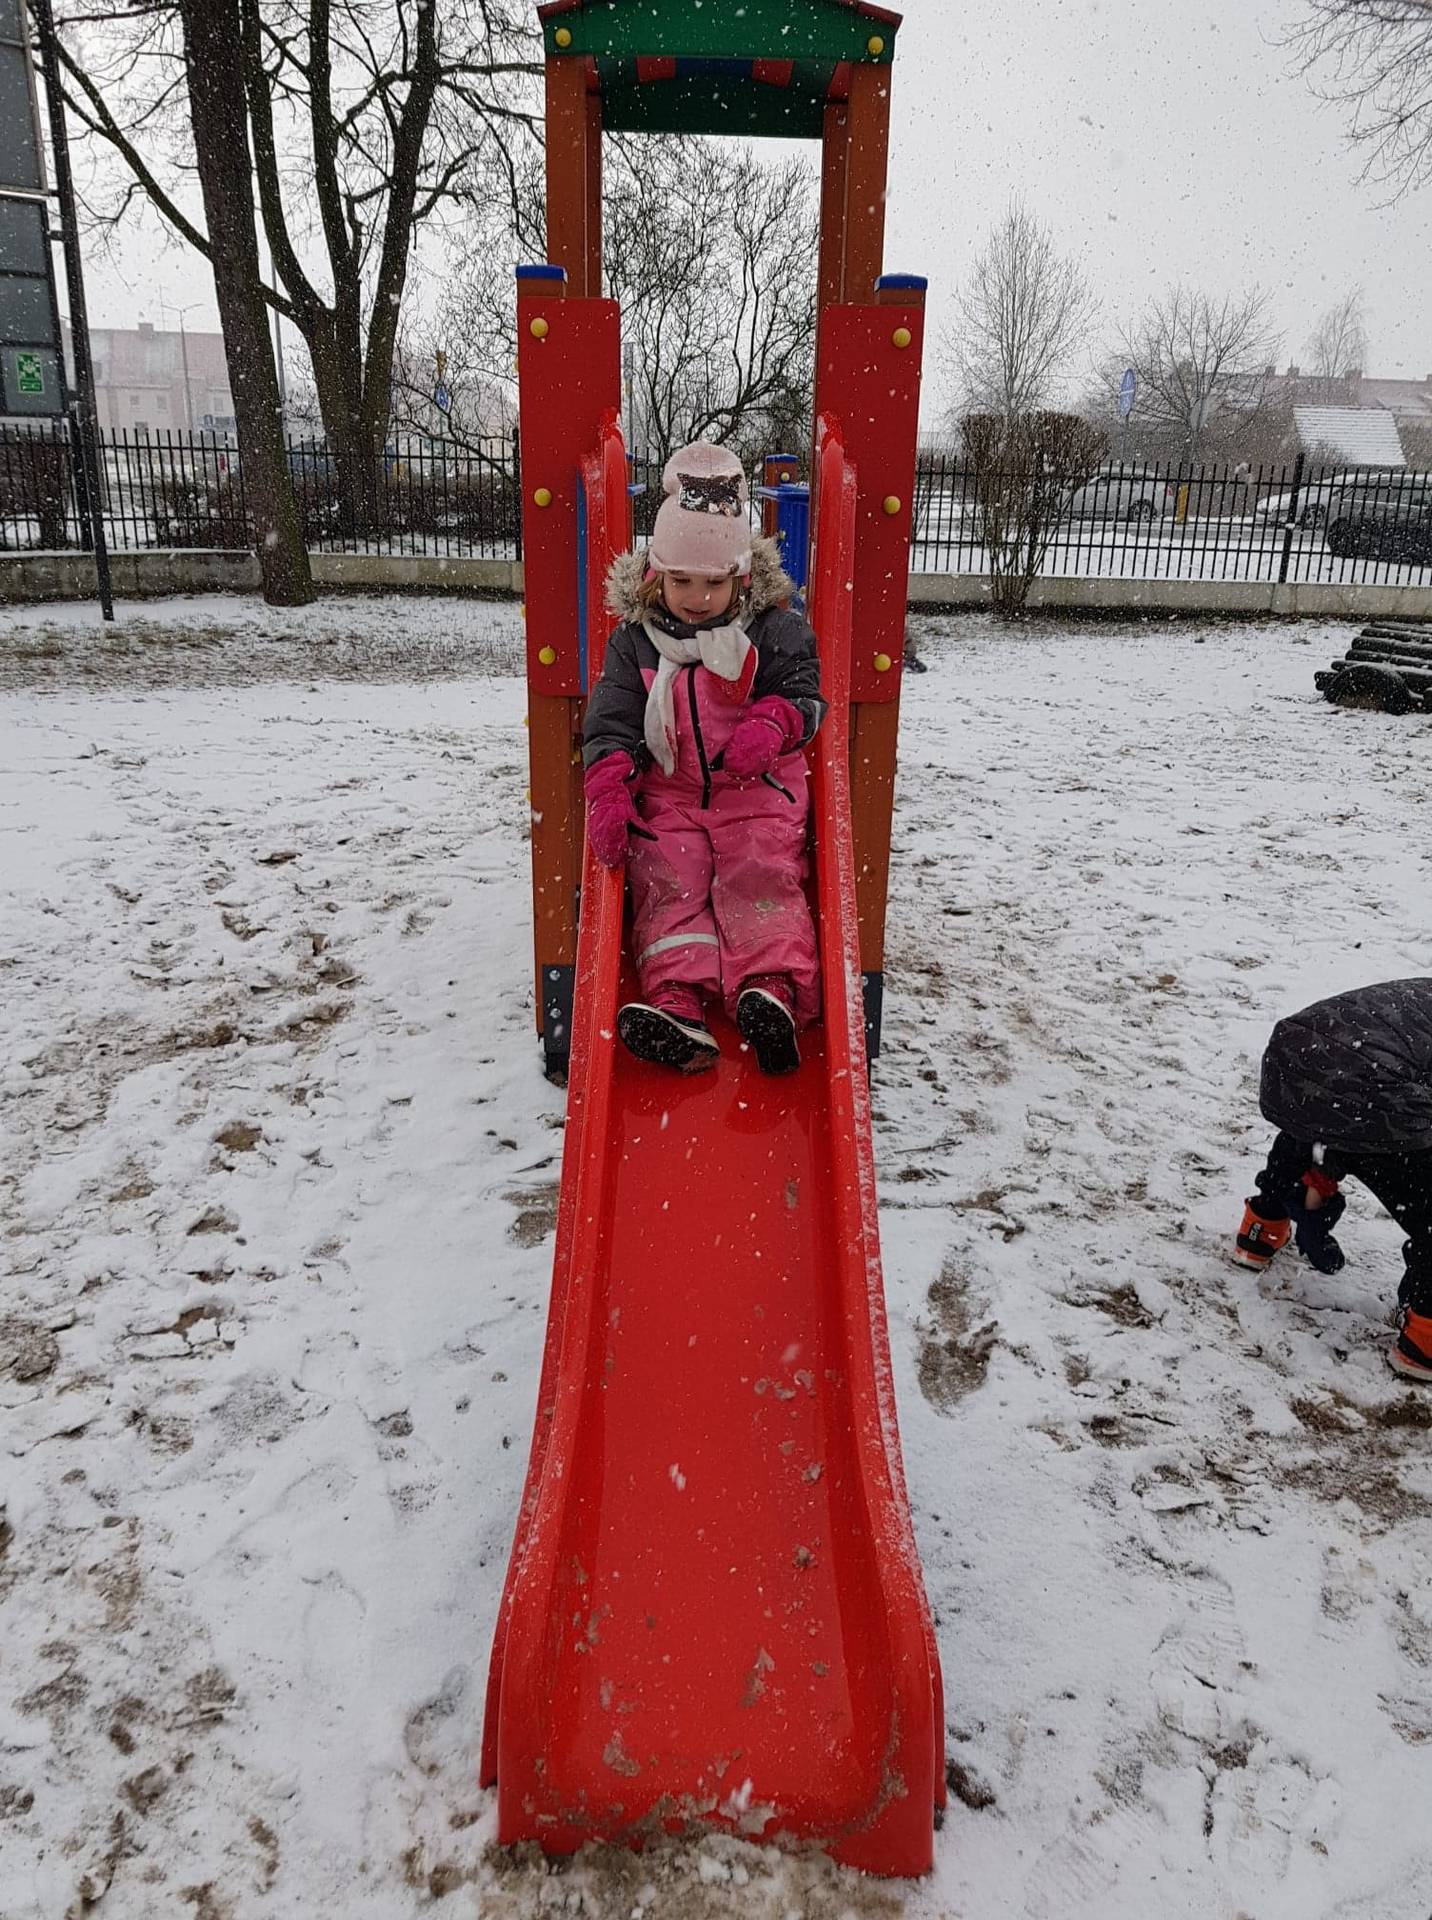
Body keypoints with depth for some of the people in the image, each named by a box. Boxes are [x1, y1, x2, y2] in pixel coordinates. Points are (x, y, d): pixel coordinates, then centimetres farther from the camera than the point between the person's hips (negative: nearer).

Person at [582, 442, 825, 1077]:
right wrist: (608, 787, -19)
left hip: (758, 790, -1)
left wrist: (773, 723, -22)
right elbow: (611, 722, 0)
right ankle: (676, 1001, -30)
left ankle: (775, 989, -33)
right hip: (668, 793, 1)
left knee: (761, 881, -19)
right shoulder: (633, 641, 5)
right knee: (668, 886, -17)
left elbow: (806, 691, 2)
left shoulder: (774, 631, 3)